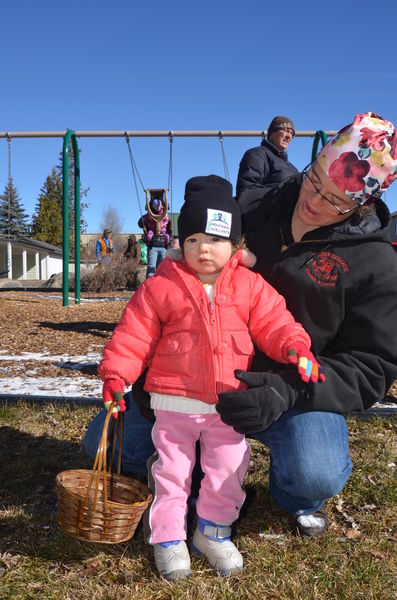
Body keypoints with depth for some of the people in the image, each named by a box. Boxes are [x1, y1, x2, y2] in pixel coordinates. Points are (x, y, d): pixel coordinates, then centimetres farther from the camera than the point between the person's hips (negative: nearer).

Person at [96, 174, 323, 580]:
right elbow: (134, 333, -6)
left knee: (228, 470, 13)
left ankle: (213, 530, 36)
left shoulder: (250, 287, -2)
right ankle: (168, 536, 30)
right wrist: (115, 374, -13)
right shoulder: (161, 287, -7)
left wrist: (296, 348, -20)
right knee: (171, 471, 11)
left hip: (230, 403, 2)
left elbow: (275, 324, -1)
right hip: (174, 402, -1)